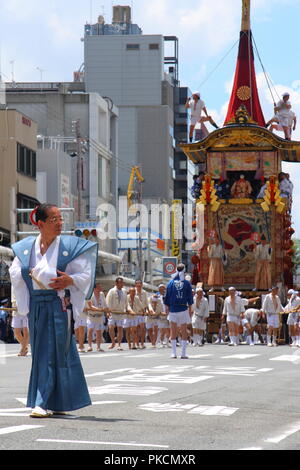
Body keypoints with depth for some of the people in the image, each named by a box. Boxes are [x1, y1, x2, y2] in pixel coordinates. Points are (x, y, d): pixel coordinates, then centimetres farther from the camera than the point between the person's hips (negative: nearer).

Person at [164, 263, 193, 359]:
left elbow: (167, 296, 3)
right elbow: (190, 297, 2)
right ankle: (183, 353, 1)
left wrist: (167, 308, 10)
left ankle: (174, 353, 2)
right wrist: (190, 309, 9)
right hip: (183, 309, 0)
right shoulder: (186, 283, -1)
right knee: (184, 331, 5)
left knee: (173, 332, 6)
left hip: (173, 309, 0)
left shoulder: (171, 282, 1)